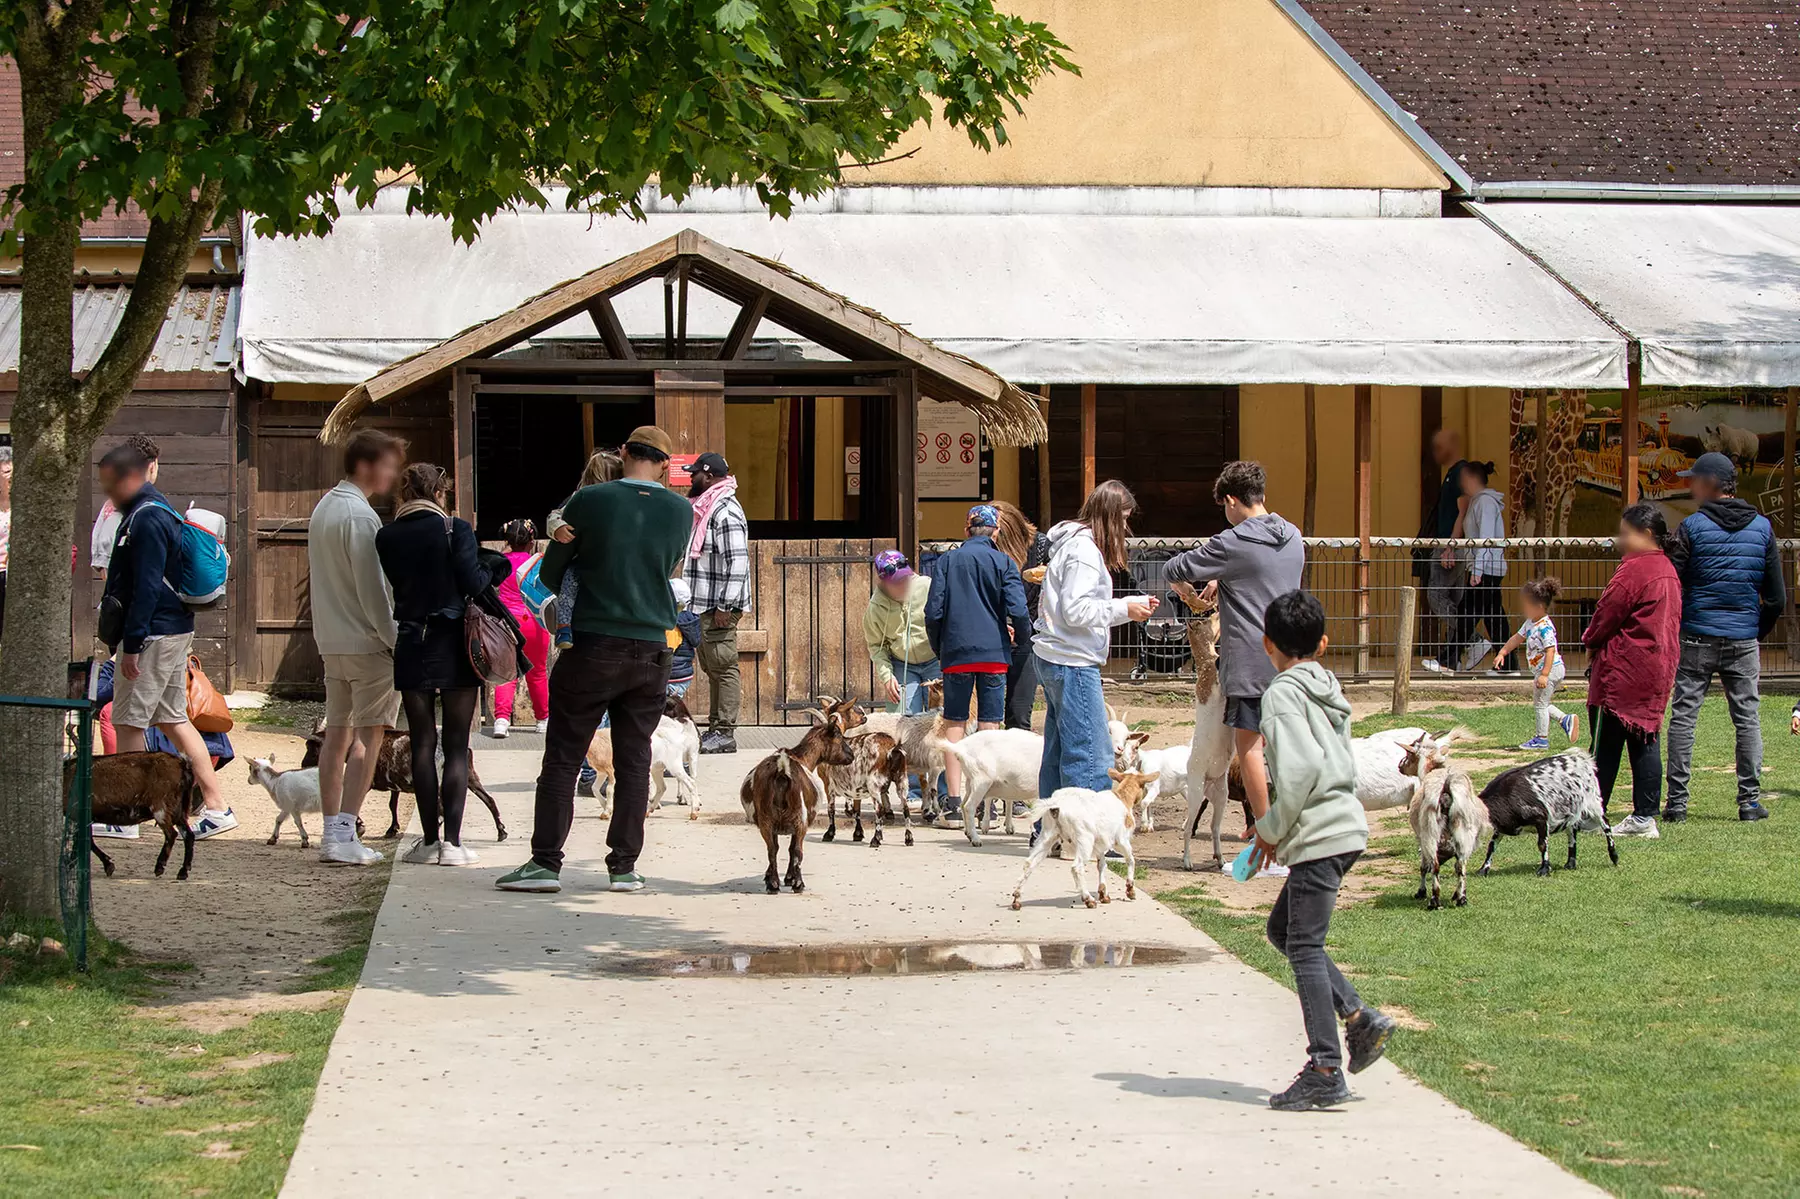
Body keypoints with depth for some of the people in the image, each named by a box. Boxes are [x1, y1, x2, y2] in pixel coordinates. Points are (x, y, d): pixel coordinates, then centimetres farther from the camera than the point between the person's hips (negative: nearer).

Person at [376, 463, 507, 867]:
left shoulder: (387, 538, 2)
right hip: (453, 646, -3)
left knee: (423, 745, 9)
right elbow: (473, 583, -12)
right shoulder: (455, 529, -9)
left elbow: (396, 586, 7)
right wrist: (497, 569, 7)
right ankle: (451, 841, -3)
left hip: (411, 647, 3)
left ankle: (429, 839, 8)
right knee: (456, 746, 2)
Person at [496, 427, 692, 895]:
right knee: (634, 760, 10)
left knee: (562, 757, 4)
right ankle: (624, 865, 9)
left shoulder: (590, 501, -7)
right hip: (653, 649, 3)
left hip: (594, 646, -3)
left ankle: (546, 862, 1)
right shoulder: (681, 511, 1)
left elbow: (550, 571, 2)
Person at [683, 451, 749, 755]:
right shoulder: (705, 508, 17)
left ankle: (725, 734, -6)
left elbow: (738, 562, -22)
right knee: (712, 669, 14)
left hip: (719, 609, -11)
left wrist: (725, 606, -23)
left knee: (723, 669, -7)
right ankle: (715, 728, 21)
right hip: (703, 606, 11)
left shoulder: (726, 512, -15)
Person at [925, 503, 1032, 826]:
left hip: (956, 654, 1)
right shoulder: (1003, 563, 0)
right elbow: (1018, 612, -9)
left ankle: (953, 803, 1)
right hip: (994, 654, -1)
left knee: (955, 725, 6)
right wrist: (1023, 639, 11)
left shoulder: (947, 561, 5)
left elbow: (934, 611, 0)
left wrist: (938, 649, 15)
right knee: (989, 726, 3)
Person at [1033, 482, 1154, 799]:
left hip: (1054, 662, 11)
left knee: (1057, 754, 14)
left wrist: (1130, 606, 11)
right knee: (1092, 756, -11)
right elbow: (1076, 611, -20)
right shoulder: (1084, 549, -14)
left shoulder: (1073, 543, 18)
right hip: (1072, 663, -11)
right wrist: (1123, 609, -12)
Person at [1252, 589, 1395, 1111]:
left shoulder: (1283, 693, -10)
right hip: (1344, 824, 9)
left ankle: (1326, 1069, -5)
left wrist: (1272, 828, -11)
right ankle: (1359, 1017, 13)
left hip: (1318, 834, -9)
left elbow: (1302, 767, -23)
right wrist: (1279, 824, 17)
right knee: (1283, 929, 18)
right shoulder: (1329, 690, 16)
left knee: (1304, 948, -5)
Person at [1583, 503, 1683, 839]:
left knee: (1605, 747, -2)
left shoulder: (1634, 569, -16)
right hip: (1658, 670, 9)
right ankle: (1645, 817, 8)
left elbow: (1607, 613, -14)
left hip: (1622, 672, -9)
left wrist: (1591, 643, 5)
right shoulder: (1668, 571, 13)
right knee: (1643, 742, 9)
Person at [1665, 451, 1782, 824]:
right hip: (1743, 640, 2)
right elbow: (1776, 597, 5)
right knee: (1748, 718, 9)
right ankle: (1750, 800, 7)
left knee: (1683, 716, 2)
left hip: (1697, 638, -2)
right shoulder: (1762, 527, 4)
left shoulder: (1692, 527, -6)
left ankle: (1677, 802, 0)